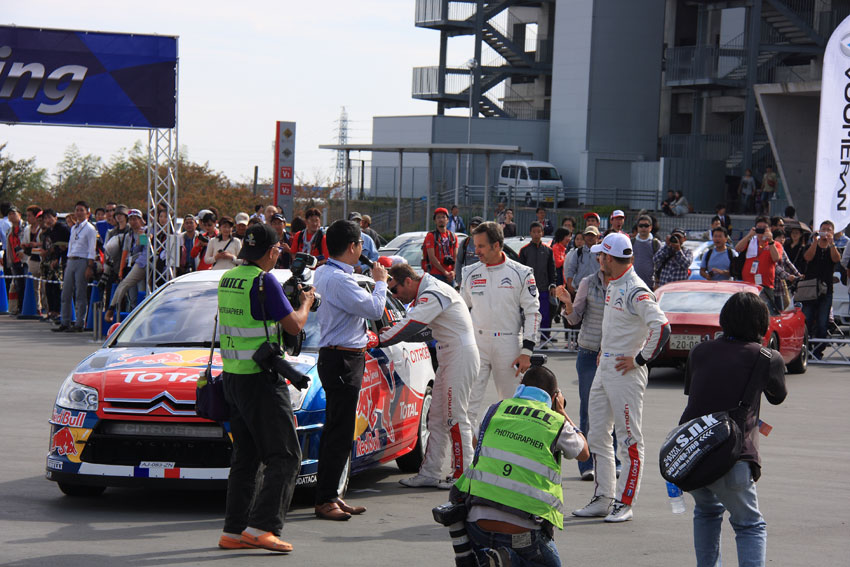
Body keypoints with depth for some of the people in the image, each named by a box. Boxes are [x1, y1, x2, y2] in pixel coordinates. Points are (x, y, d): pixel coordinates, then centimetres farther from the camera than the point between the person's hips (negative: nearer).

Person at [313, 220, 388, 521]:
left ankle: (329, 495, 19)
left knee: (335, 431, 14)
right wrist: (380, 282, -2)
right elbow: (374, 309, -19)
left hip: (336, 357, 11)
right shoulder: (338, 279, -20)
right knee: (339, 433, -8)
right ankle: (325, 499, -6)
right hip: (343, 360, -11)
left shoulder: (324, 273, 13)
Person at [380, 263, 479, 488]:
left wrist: (379, 340, -18)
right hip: (449, 358, 11)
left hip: (461, 356, -11)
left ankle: (463, 474, 0)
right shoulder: (424, 295, 14)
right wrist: (391, 331, 4)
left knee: (455, 417, -7)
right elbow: (413, 324, 21)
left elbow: (411, 326, -25)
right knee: (437, 417, 10)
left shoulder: (433, 294, -19)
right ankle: (430, 473, 12)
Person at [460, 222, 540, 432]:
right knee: (468, 404, -6)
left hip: (508, 344, -2)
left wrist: (526, 352, -7)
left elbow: (532, 312, -1)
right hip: (476, 344, 2)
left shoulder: (520, 274, -2)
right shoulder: (470, 273, 7)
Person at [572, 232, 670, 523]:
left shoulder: (636, 291, -18)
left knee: (629, 439, -3)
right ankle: (603, 498, 20)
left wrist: (639, 359, -20)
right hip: (604, 368, 10)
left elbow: (661, 327, -28)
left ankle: (624, 503, 0)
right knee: (598, 436, 13)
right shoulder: (612, 286, 13)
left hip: (625, 371, -10)